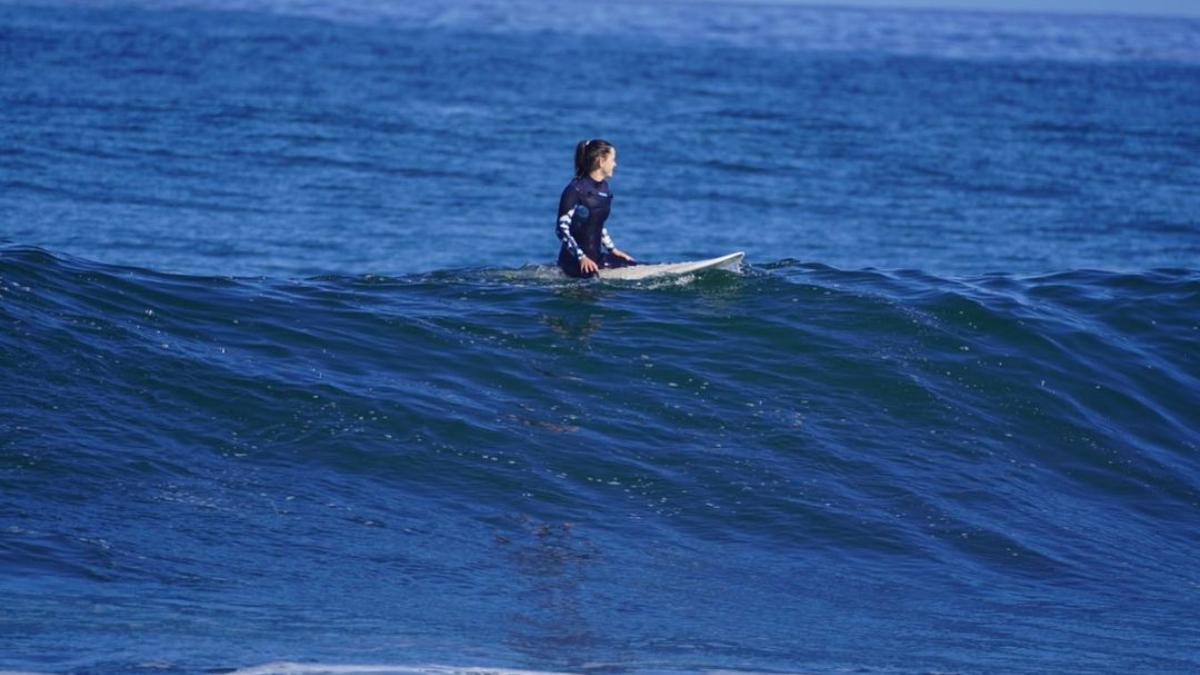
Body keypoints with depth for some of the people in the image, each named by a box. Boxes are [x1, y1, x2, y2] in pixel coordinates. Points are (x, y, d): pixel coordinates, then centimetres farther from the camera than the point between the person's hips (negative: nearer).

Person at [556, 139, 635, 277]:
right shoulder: (575, 189, -13)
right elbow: (562, 228, -15)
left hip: (596, 256, 8)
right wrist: (581, 257, -20)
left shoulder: (604, 188, 11)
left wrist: (613, 250, 17)